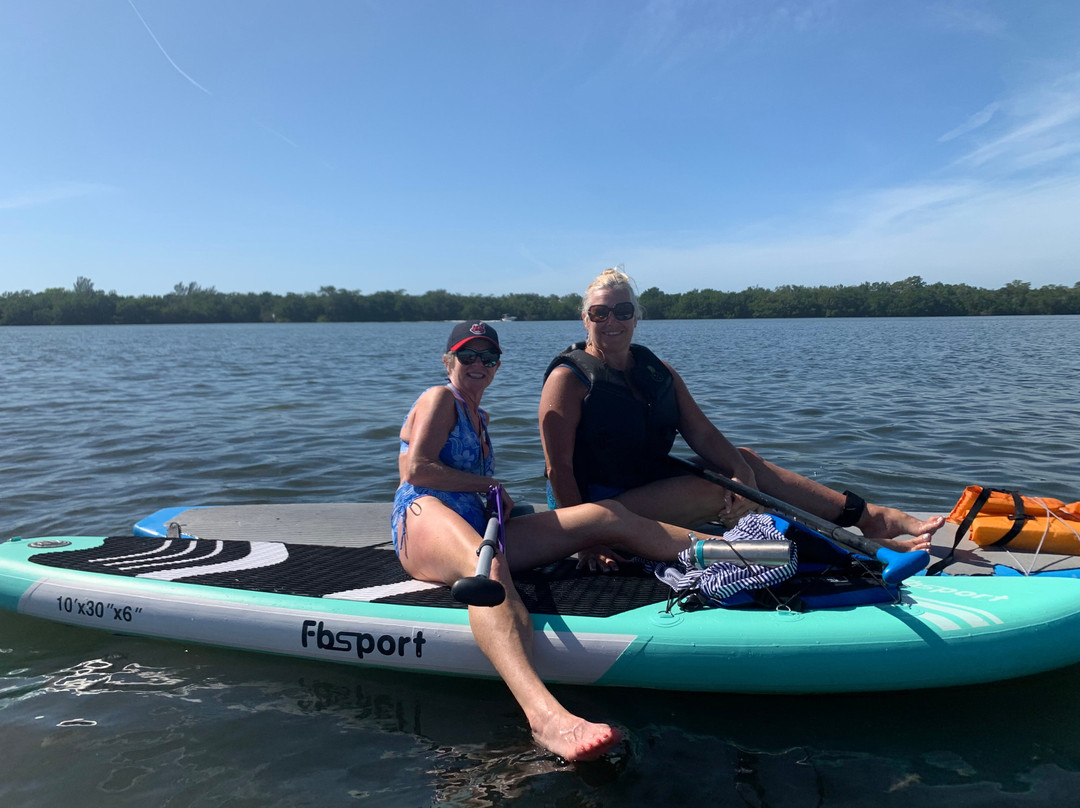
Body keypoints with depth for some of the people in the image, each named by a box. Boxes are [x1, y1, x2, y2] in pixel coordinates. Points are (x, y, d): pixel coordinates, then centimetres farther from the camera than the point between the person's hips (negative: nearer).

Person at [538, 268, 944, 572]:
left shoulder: (659, 372, 9)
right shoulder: (568, 378, -11)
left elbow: (703, 435, -2)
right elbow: (559, 470, -17)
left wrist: (743, 474, -21)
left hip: (653, 485, 7)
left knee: (743, 461, -5)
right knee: (719, 490, -22)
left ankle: (868, 516, -7)